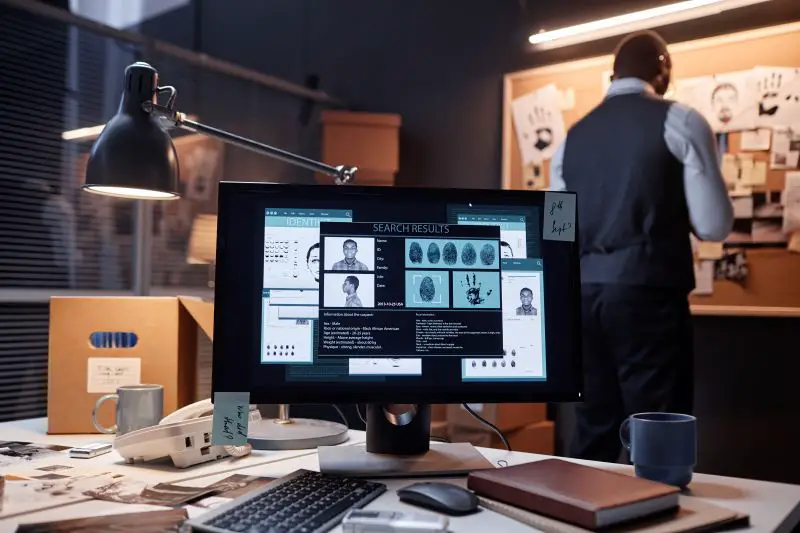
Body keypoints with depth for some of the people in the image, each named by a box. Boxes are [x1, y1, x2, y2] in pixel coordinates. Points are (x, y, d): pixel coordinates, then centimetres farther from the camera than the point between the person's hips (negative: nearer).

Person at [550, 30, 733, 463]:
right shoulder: (681, 122, 1)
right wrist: (672, 215, 16)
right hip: (647, 291, -5)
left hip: (583, 293, 5)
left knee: (593, 432, 14)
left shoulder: (572, 137, 14)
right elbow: (714, 226, -3)